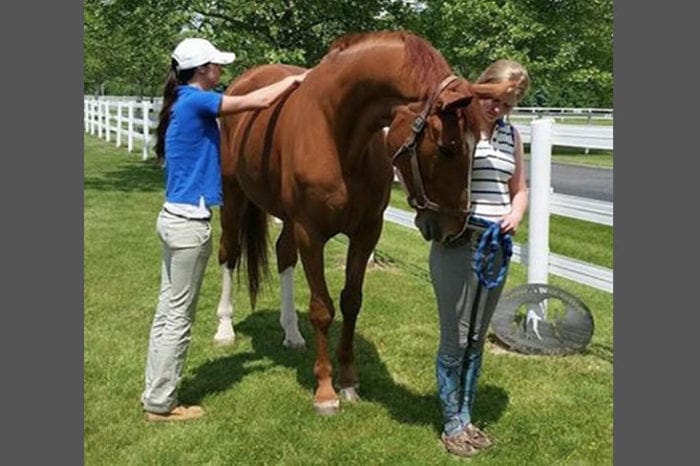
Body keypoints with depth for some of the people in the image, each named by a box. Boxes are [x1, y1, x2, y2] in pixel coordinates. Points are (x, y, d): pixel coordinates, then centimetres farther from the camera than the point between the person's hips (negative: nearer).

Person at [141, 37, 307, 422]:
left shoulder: (184, 102, 12)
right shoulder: (196, 101, -15)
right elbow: (260, 101, -17)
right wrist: (295, 79, -2)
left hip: (174, 217, 10)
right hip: (190, 224, -9)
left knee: (168, 311, 15)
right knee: (179, 316, 1)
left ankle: (156, 394, 25)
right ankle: (160, 404, 12)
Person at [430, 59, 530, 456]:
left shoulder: (512, 136, 9)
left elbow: (519, 189, 19)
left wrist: (516, 215, -2)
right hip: (457, 243, -5)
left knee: (477, 338, 13)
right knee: (456, 338, 1)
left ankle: (467, 418, 27)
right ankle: (452, 424, 18)